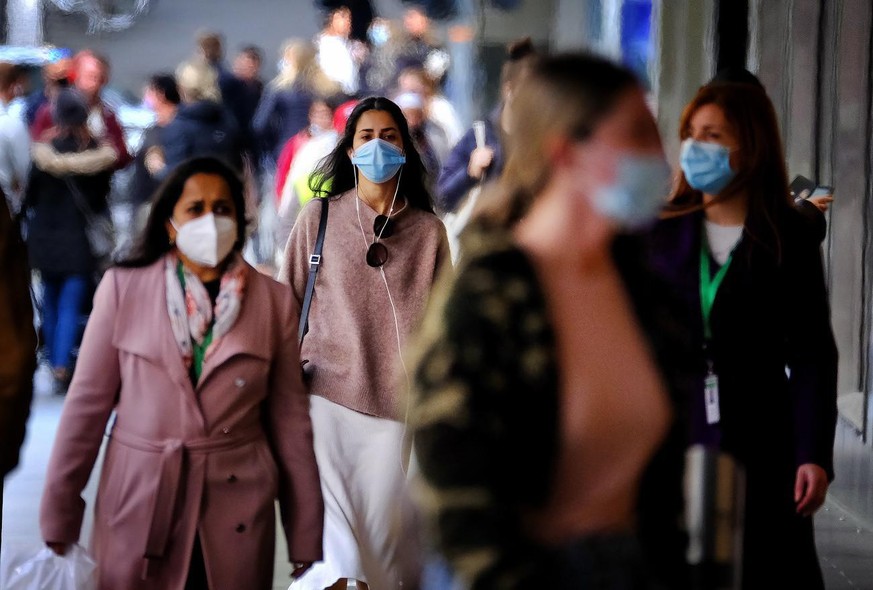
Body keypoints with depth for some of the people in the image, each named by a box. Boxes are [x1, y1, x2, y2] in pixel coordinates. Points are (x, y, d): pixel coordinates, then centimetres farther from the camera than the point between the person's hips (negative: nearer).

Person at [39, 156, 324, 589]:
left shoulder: (274, 301, 1)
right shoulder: (123, 288, -3)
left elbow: (289, 419, 2)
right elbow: (87, 404, -1)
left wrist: (306, 543, 2)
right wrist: (58, 518, -2)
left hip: (236, 515, 1)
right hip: (137, 505, -1)